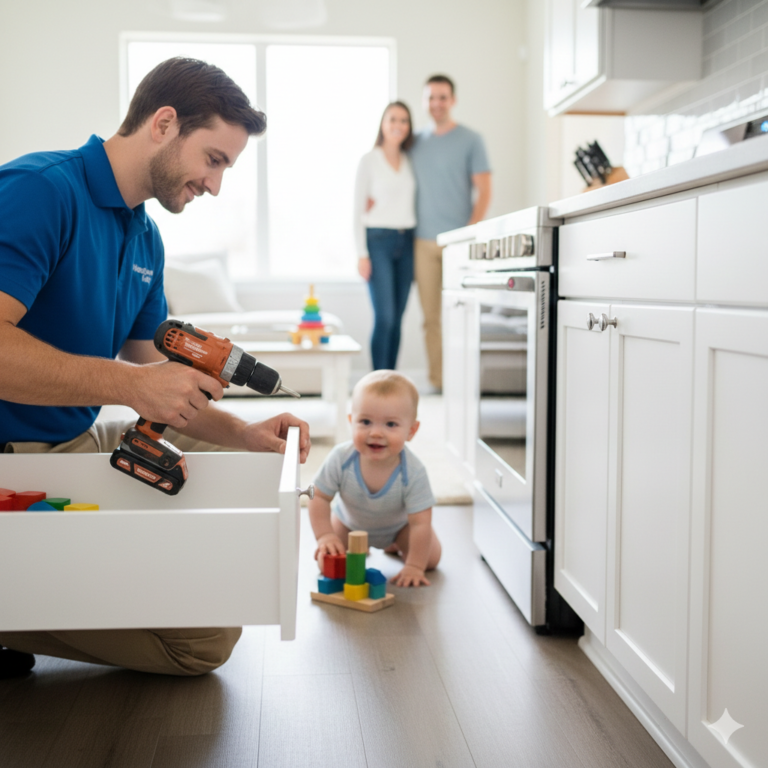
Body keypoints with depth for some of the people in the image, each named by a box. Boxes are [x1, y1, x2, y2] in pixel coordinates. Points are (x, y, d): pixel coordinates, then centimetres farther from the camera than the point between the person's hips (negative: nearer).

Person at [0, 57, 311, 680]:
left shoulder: (146, 240, 12)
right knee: (207, 637, -11)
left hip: (85, 443, 9)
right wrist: (129, 383, -31)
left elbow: (157, 383, 15)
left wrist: (245, 435, 2)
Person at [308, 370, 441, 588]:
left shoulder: (413, 472, -40)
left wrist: (414, 567, -33)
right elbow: (319, 497, -22)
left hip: (398, 524, 0)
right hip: (349, 522, 1)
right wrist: (325, 536, -31)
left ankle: (395, 545, 25)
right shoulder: (341, 458, -37)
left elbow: (420, 524, -33)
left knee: (431, 559, -8)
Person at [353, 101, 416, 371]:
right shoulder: (369, 160, 0)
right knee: (384, 317, -12)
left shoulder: (411, 161, 14)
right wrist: (361, 254, -8)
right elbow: (358, 209, -2)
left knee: (397, 319, 4)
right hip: (378, 240, -5)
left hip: (406, 242, 5)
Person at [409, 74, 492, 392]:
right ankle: (436, 381, 7)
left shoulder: (470, 140, 3)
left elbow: (484, 192, -1)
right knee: (430, 315, 2)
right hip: (424, 241, 3)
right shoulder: (415, 142, 14)